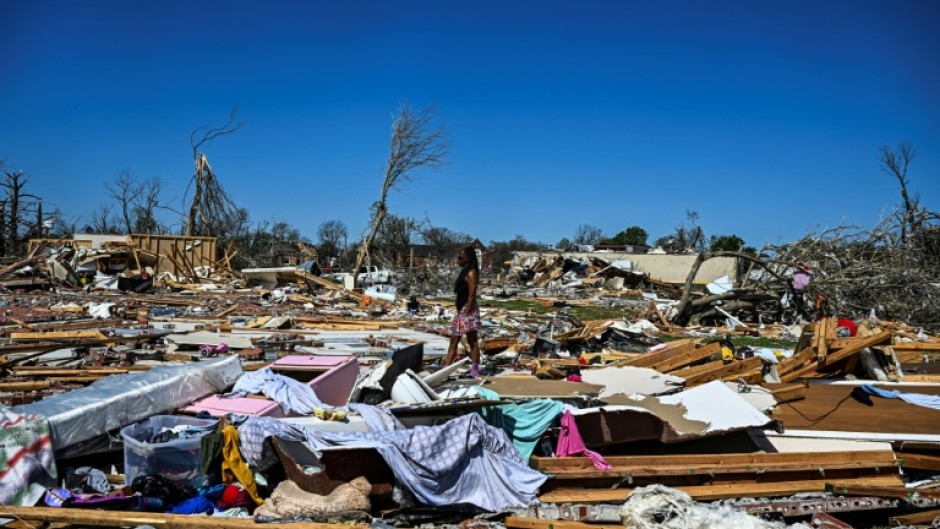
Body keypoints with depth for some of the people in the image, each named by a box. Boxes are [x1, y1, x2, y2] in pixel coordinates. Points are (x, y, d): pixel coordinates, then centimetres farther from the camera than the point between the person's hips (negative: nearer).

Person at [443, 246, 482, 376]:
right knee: (454, 340, 9)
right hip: (462, 309, 10)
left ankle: (474, 372, 1)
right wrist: (460, 312, 18)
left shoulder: (471, 273, -11)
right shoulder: (465, 272, 18)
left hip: (468, 310, -10)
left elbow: (472, 294, -18)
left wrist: (467, 312, -21)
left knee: (472, 341, -4)